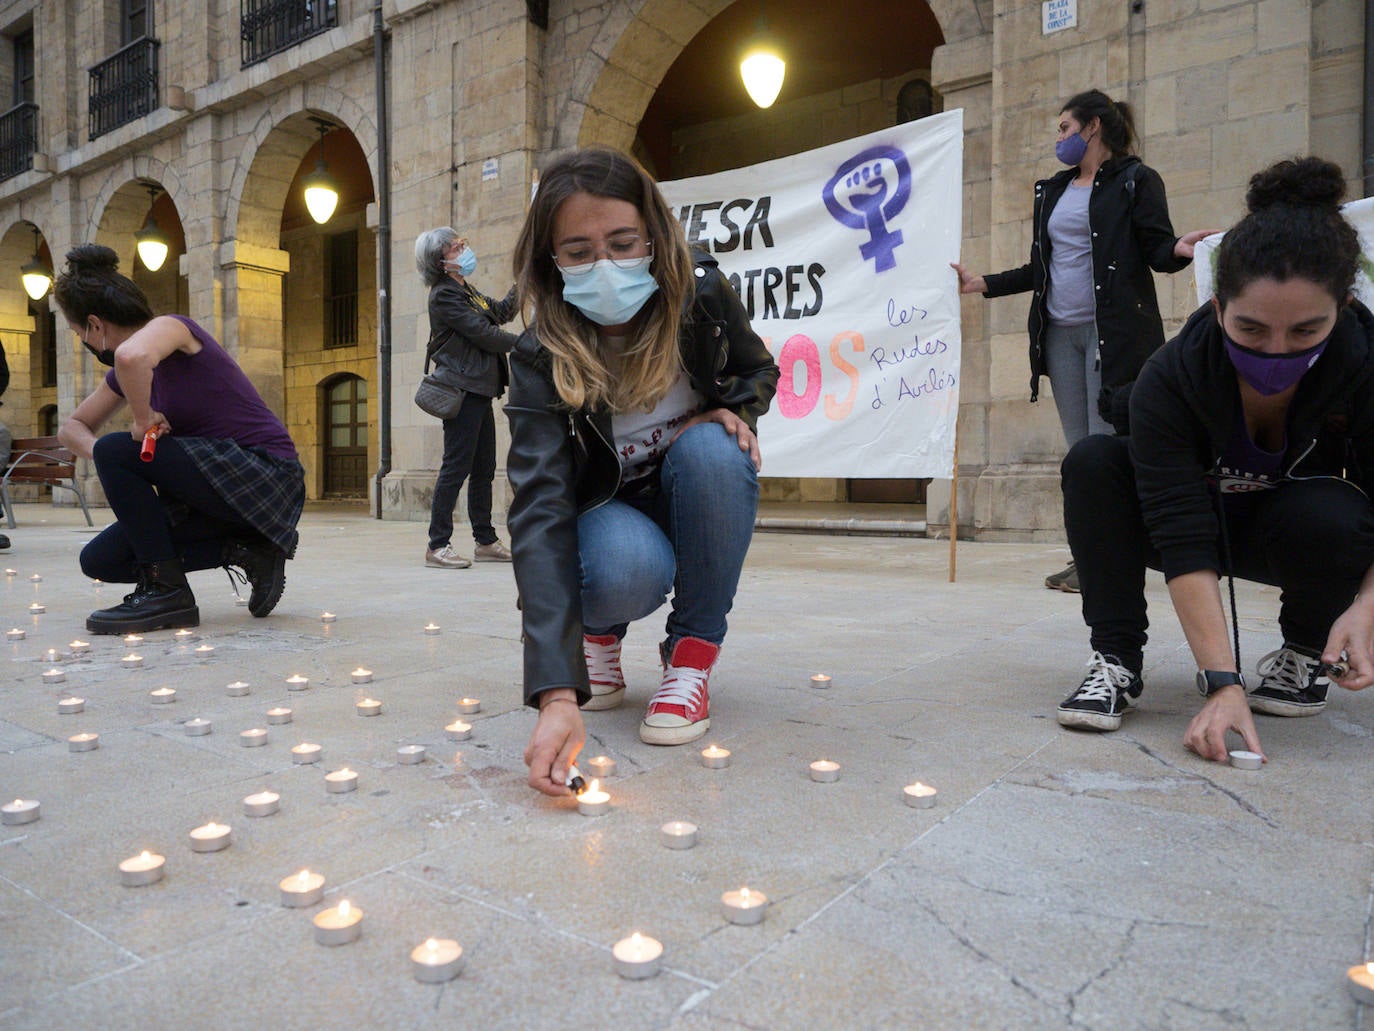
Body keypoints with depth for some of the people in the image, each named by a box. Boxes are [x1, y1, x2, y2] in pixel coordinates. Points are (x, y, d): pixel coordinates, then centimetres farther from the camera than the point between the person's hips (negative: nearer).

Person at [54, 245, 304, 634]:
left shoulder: (171, 327, -11)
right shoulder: (123, 376, 14)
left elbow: (132, 356, -35)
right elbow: (71, 427, 22)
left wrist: (142, 419, -19)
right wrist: (100, 454, 0)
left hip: (266, 477, -9)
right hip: (221, 485, 9)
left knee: (116, 452, -20)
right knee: (100, 560, 5)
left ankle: (165, 590, -12)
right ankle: (245, 550, 5)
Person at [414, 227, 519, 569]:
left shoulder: (467, 290, 20)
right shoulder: (444, 295, -9)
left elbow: (502, 312, 28)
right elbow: (483, 334, -14)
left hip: (479, 392, 10)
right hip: (463, 390, -10)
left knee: (483, 469, 11)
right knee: (455, 467, -9)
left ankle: (485, 541, 18)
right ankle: (438, 545, -4)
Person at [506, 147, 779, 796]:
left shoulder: (701, 295, -18)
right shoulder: (542, 359, -25)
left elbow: (759, 370, 6)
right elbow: (540, 511, -37)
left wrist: (734, 411, -20)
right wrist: (557, 695, -48)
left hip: (702, 503, 3)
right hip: (609, 510, -2)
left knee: (711, 449, -32)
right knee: (626, 571, -36)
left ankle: (692, 655, -14)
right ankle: (598, 633, 4)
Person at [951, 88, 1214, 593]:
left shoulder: (1136, 181, 2)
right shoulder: (1052, 190, 21)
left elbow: (1156, 251, -4)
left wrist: (1178, 249, -26)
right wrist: (981, 283, 19)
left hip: (1113, 331, -6)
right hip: (1060, 333, 6)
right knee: (1079, 448, 5)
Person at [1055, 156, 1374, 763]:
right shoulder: (1170, 380, -30)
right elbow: (1183, 541, -37)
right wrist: (1221, 684, -42)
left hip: (1308, 534, 1)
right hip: (1206, 521, -1)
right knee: (1092, 463, -27)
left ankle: (1305, 655, -2)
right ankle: (1116, 661, -20)